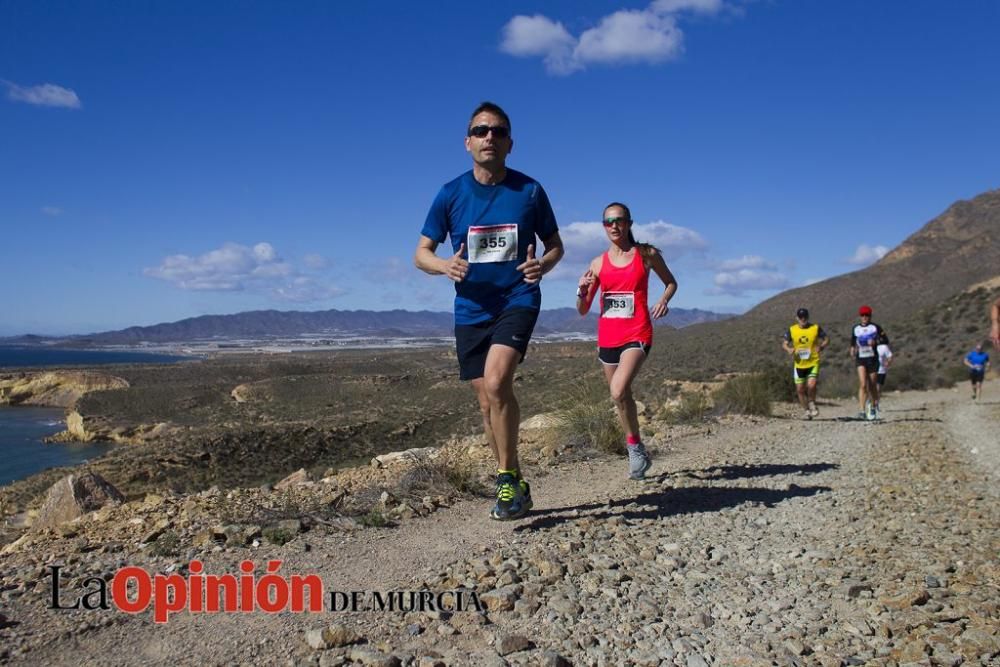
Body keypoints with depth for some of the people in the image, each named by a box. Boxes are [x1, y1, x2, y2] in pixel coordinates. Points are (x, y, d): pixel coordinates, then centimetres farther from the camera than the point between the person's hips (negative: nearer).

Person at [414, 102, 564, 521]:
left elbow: (555, 244, 8)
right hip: (471, 308, 3)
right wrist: (445, 265, -19)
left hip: (518, 299, -3)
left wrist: (543, 265, -15)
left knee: (496, 382, -25)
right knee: (488, 403, 7)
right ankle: (514, 484, 25)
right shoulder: (451, 194, 0)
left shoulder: (529, 190, -2)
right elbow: (421, 253, 4)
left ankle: (506, 478, -7)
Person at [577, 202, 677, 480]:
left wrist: (664, 300, -6)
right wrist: (582, 291, -13)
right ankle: (638, 453, 33)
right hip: (607, 338, 4)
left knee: (618, 391, -25)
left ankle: (634, 445, -4)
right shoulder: (598, 263, 6)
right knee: (621, 397, 13)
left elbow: (671, 282, 15)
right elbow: (583, 310, 8)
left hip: (636, 335, -4)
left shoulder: (646, 254, 1)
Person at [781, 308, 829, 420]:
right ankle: (806, 411, 24)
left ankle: (812, 403, 13)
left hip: (813, 363, -2)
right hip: (799, 364, 2)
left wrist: (821, 346, -15)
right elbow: (784, 343, 6)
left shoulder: (816, 328, -1)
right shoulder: (791, 330, 1)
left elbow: (826, 340, 6)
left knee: (811, 385, -18)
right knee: (800, 389, 4)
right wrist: (789, 349, -17)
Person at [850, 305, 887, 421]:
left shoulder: (875, 327, -1)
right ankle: (863, 411, -18)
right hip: (860, 359, 1)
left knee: (872, 386, 9)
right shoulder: (855, 329, 7)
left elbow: (886, 341, -4)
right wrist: (853, 349, 3)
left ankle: (873, 407, 35)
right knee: (862, 385, -14)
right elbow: (853, 341, 21)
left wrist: (875, 342, -20)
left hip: (872, 358, -1)